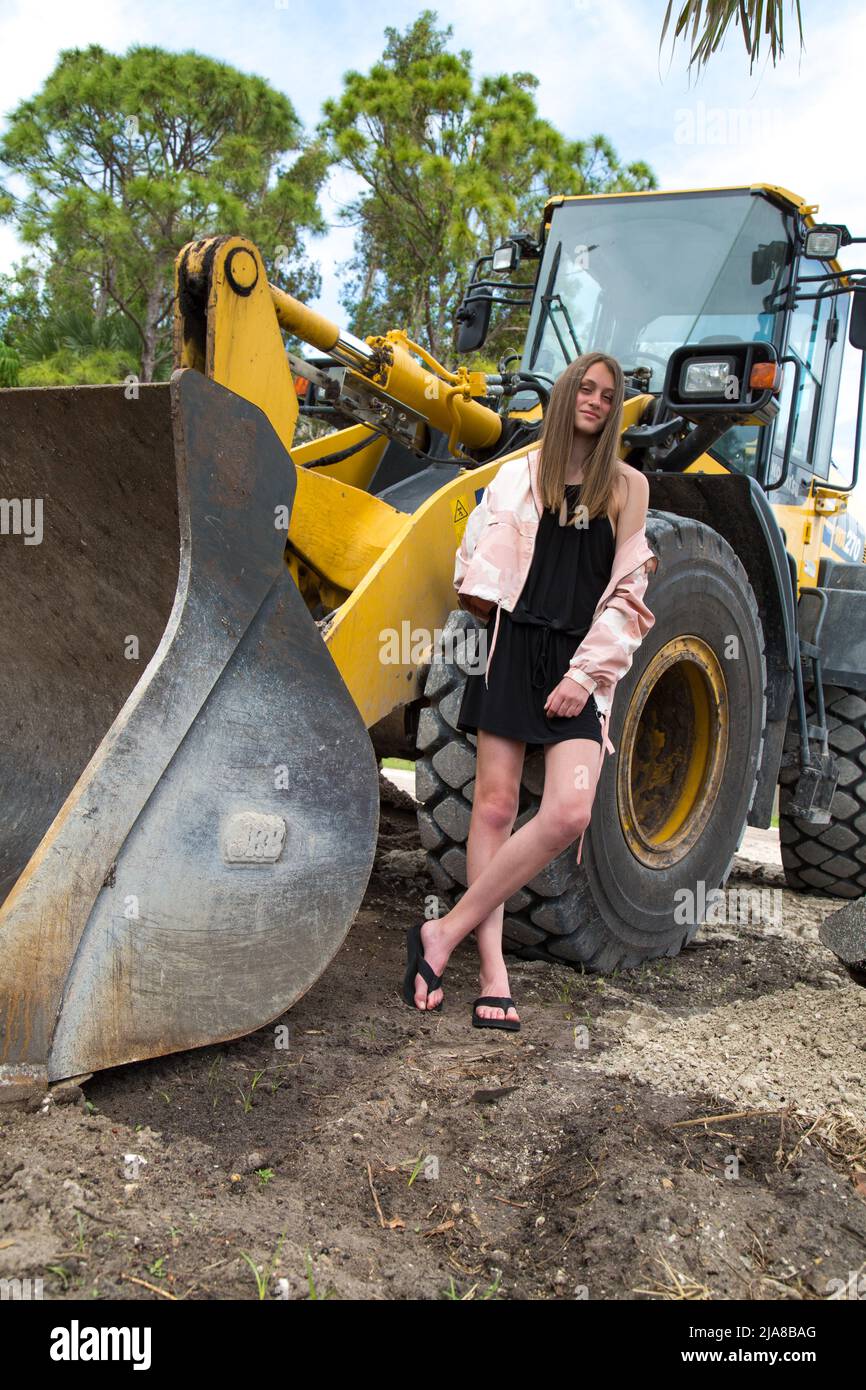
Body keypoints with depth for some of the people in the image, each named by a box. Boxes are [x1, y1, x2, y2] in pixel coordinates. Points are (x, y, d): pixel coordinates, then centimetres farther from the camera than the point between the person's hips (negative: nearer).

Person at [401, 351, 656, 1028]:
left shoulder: (628, 484, 12)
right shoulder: (522, 472, 13)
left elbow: (626, 591, 5)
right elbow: (485, 571, 12)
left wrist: (585, 671, -4)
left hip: (581, 661, 0)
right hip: (514, 648, 0)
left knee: (569, 812, -17)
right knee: (495, 805, -5)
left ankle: (444, 933, -6)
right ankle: (493, 974, 2)